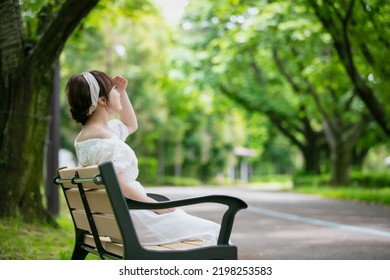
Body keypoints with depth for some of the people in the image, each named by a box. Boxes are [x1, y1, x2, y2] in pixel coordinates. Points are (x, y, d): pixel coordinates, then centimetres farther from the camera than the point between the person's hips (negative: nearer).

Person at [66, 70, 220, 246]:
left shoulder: (87, 133, 11)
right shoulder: (105, 142, -22)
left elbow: (131, 125, 27)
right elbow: (120, 187, -23)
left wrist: (122, 92, 16)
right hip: (130, 219, -10)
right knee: (211, 233, -4)